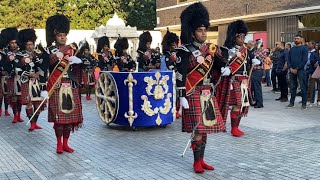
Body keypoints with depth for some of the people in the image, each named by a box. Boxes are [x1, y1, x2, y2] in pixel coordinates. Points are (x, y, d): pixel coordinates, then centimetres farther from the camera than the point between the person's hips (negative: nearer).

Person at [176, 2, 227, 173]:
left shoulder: (206, 49, 12)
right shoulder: (185, 51, -11)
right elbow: (180, 76, -15)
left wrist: (211, 93, 16)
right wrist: (182, 97, -19)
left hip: (207, 94, 7)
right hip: (193, 95, -7)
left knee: (206, 127, 11)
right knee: (198, 129, -6)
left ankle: (201, 160, 23)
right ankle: (197, 162, 9)